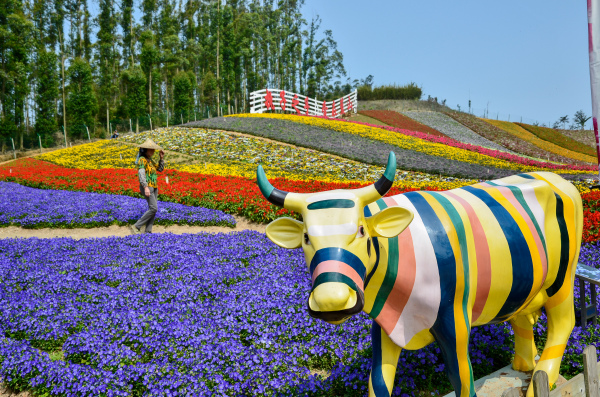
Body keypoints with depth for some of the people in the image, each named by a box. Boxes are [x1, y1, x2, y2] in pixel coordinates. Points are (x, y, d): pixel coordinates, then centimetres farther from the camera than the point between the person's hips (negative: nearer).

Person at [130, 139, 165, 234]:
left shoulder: (150, 160, 16)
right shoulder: (142, 159, -10)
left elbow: (160, 169, 21)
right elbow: (141, 174, -21)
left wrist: (162, 158, 9)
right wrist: (145, 187, -30)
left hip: (154, 187, 9)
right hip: (147, 186, -9)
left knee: (152, 209, 4)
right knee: (153, 208, -16)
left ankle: (148, 231, 5)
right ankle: (136, 226, -10)